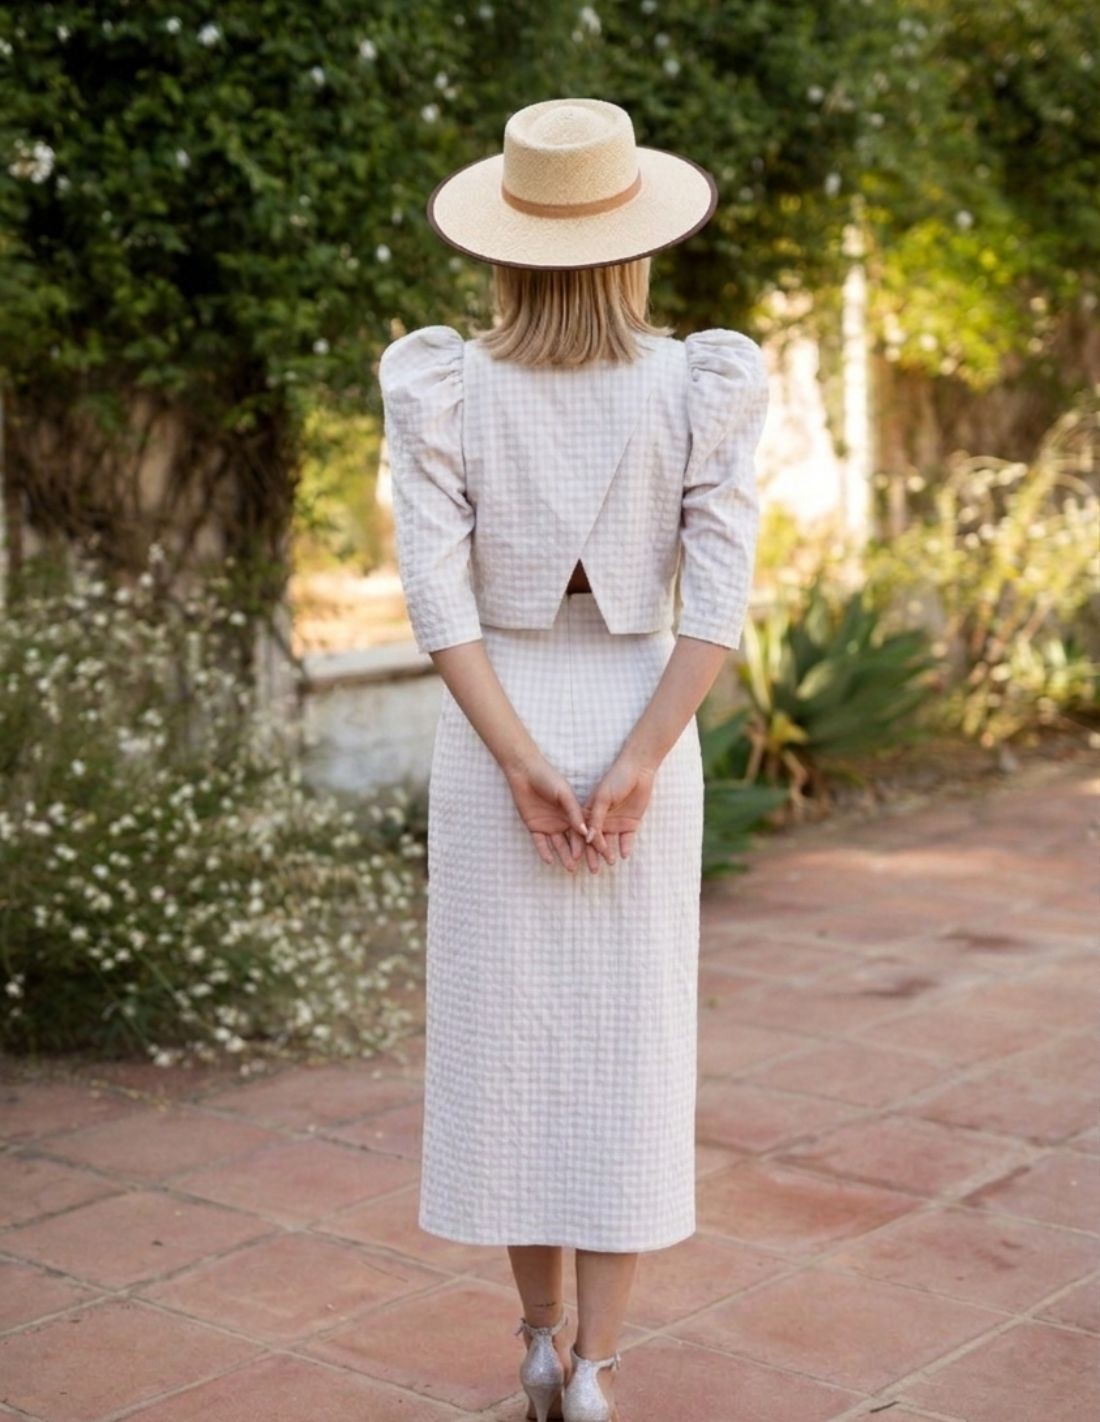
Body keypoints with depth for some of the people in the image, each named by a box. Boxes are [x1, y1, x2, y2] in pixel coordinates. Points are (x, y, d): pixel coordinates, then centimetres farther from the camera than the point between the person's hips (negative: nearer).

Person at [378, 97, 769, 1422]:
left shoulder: (441, 386, -8)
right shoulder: (705, 385, -7)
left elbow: (437, 592, -14)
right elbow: (720, 595, -13)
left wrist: (521, 763, -13)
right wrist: (638, 764, -13)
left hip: (493, 733, 0)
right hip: (638, 731, 0)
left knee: (505, 1037, 13)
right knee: (626, 1051, 8)